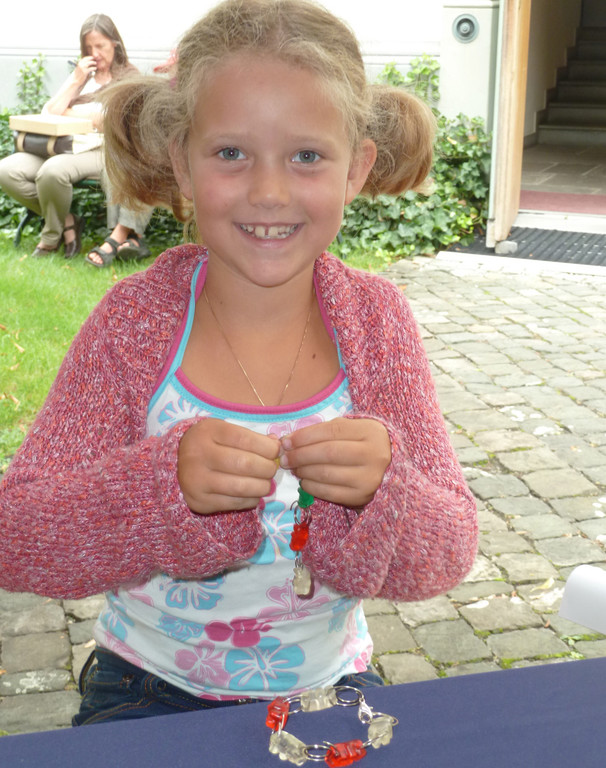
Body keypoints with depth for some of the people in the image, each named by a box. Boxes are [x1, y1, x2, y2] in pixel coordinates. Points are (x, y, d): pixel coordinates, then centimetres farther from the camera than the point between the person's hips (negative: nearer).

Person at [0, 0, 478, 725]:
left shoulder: (376, 317, -8)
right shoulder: (135, 318, -12)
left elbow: (448, 556, -9)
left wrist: (382, 487, -30)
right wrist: (166, 481, -32)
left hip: (328, 683, 2)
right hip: (152, 686, -1)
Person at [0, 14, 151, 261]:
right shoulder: (82, 74, 26)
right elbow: (49, 112, 13)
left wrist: (67, 111, 3)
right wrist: (76, 81, 4)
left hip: (100, 151, -6)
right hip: (65, 146, 7)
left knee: (52, 171, -37)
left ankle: (52, 236, -9)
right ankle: (66, 221, -4)